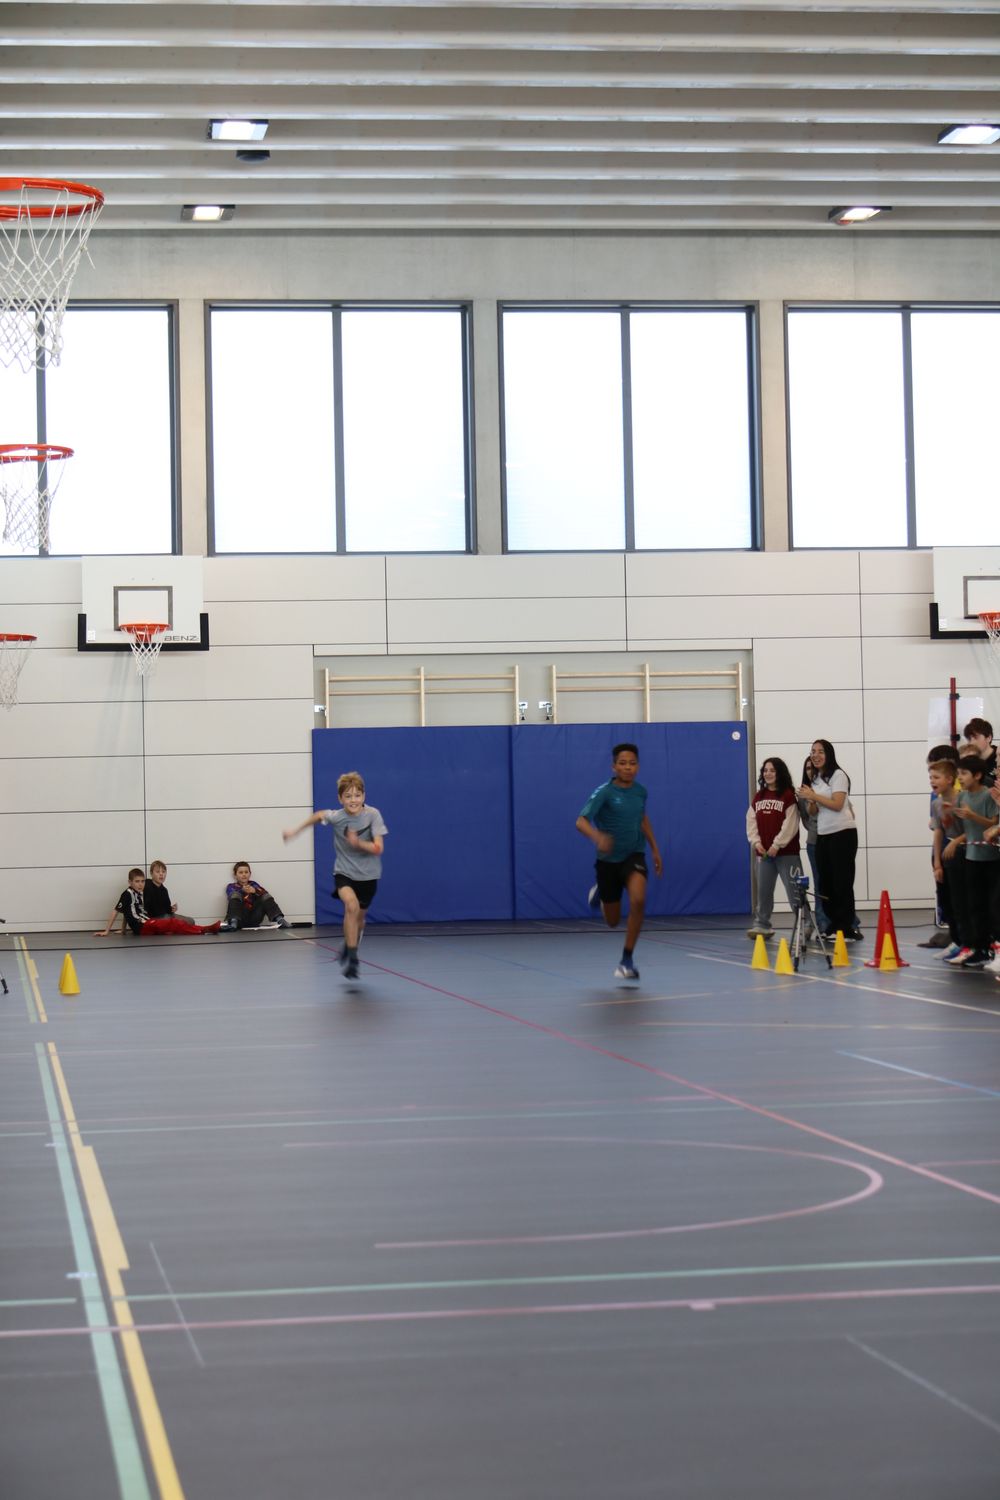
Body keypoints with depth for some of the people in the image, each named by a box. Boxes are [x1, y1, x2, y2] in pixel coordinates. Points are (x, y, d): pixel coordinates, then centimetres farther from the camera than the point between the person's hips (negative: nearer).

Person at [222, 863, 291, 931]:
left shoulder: (253, 885, 21)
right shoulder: (231, 887, 15)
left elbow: (263, 893, -1)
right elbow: (231, 897, -8)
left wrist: (255, 891, -22)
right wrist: (242, 891, -27)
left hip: (254, 919, 2)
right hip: (240, 919, -2)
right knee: (235, 894, -21)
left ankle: (279, 919, -25)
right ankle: (234, 922, -43)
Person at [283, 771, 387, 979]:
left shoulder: (373, 815, -19)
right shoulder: (336, 817, -16)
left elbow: (378, 848, -23)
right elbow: (319, 815, 7)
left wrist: (358, 843, -40)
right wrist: (297, 831, 16)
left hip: (368, 875, 1)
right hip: (344, 873, -1)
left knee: (358, 918, 15)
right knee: (351, 905, -29)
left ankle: (348, 950, 47)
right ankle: (352, 960, -25)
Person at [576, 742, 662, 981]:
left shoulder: (640, 791, -2)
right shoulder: (604, 792, -17)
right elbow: (581, 821, -28)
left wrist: (655, 849, 19)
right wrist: (597, 837, -48)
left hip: (634, 855, 2)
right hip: (608, 859, -2)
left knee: (638, 900, -28)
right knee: (613, 921, 11)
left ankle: (627, 959, -14)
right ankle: (599, 892, 49)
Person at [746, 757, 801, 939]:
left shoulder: (788, 796, -6)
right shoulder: (758, 797, 13)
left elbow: (790, 824, -13)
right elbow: (751, 821, 10)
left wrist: (777, 845, -15)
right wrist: (756, 842, -5)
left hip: (786, 852, -6)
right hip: (764, 852, 6)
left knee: (794, 890, -6)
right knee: (763, 890, 8)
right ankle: (762, 925, 15)